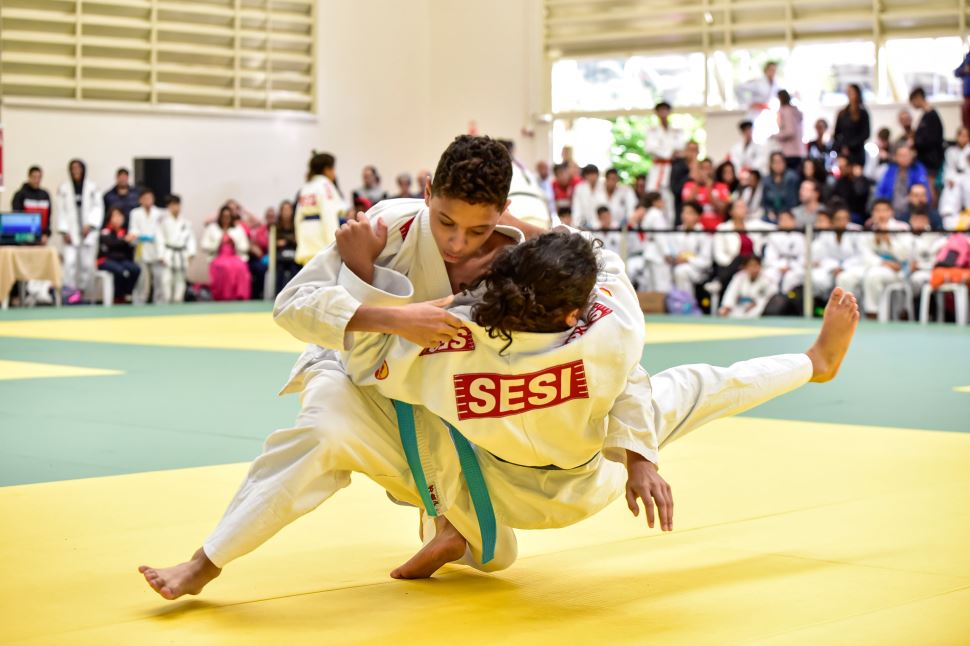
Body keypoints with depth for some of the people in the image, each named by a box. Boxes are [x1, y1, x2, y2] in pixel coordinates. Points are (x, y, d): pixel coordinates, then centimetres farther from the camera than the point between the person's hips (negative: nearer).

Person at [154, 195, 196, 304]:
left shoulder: (184, 222, 8)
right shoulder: (163, 220, -4)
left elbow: (190, 237, 8)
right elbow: (159, 238, -7)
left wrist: (191, 252, -3)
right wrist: (161, 256, -12)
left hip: (181, 254, 5)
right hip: (168, 253, -5)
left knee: (180, 280, 11)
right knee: (166, 279, -10)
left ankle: (177, 302, 21)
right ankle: (163, 303, -5)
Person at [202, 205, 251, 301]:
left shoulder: (238, 229, 16)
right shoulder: (211, 228, 12)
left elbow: (245, 247, 11)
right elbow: (205, 246, 5)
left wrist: (234, 243, -6)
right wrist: (218, 244, -8)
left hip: (236, 257, 1)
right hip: (218, 258, -1)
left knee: (240, 267, -35)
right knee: (225, 267, -38)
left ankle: (240, 296, -32)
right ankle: (224, 296, -35)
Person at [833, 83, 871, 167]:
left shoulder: (862, 113, -1)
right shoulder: (842, 113, 13)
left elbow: (865, 134, -6)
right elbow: (837, 133, 15)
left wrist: (850, 146, -12)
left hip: (856, 153, -4)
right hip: (841, 152, 4)